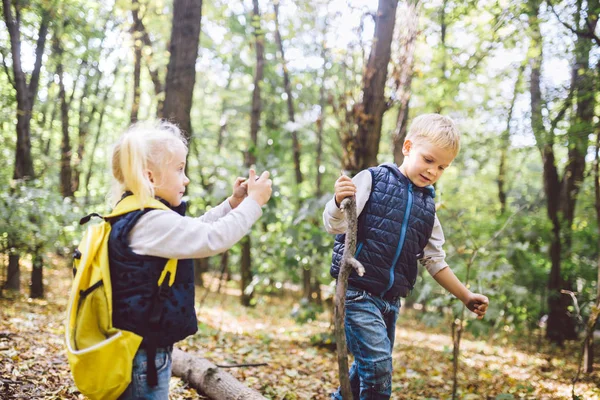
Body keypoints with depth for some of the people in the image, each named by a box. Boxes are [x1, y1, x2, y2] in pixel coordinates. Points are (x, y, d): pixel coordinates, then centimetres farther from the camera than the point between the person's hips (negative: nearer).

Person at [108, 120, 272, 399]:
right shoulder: (150, 222, -22)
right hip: (143, 353, -10)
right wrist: (253, 202, -12)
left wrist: (232, 204, 14)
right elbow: (212, 239, -24)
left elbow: (194, 231, 21)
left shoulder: (134, 217, 11)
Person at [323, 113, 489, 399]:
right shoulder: (373, 180, -4)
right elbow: (334, 225, -11)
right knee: (378, 365, -17)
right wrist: (339, 201, -32)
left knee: (369, 368, 16)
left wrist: (466, 297, 18)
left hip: (391, 301, 7)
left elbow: (435, 261, 19)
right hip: (357, 292, -6)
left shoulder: (427, 207, 13)